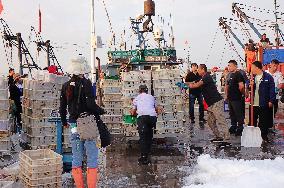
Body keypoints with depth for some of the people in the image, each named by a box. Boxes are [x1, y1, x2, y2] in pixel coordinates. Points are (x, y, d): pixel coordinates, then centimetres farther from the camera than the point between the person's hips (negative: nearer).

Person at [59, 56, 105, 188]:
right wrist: (100, 111, 0)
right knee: (92, 157, 3)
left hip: (74, 124, 5)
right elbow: (91, 104, -18)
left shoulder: (66, 86, 6)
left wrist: (64, 122, 25)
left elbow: (62, 108, 11)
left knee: (76, 158, 13)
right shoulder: (86, 83, -11)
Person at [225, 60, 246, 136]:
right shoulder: (230, 75, 15)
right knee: (232, 114, 16)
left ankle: (240, 129, 6)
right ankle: (233, 127, 26)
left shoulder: (238, 75, -12)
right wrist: (226, 95, 18)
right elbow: (227, 86, 23)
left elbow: (241, 86, -19)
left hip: (237, 98, -9)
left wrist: (242, 93, -5)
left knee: (239, 114, -2)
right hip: (230, 98, 9)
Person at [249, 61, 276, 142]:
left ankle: (264, 136, 17)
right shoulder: (253, 77, 10)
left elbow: (272, 89, -6)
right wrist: (251, 85, -7)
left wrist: (271, 101, -11)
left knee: (264, 122, 5)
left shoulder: (268, 77, -5)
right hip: (253, 104, 5)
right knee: (252, 121, 10)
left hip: (264, 104, -5)